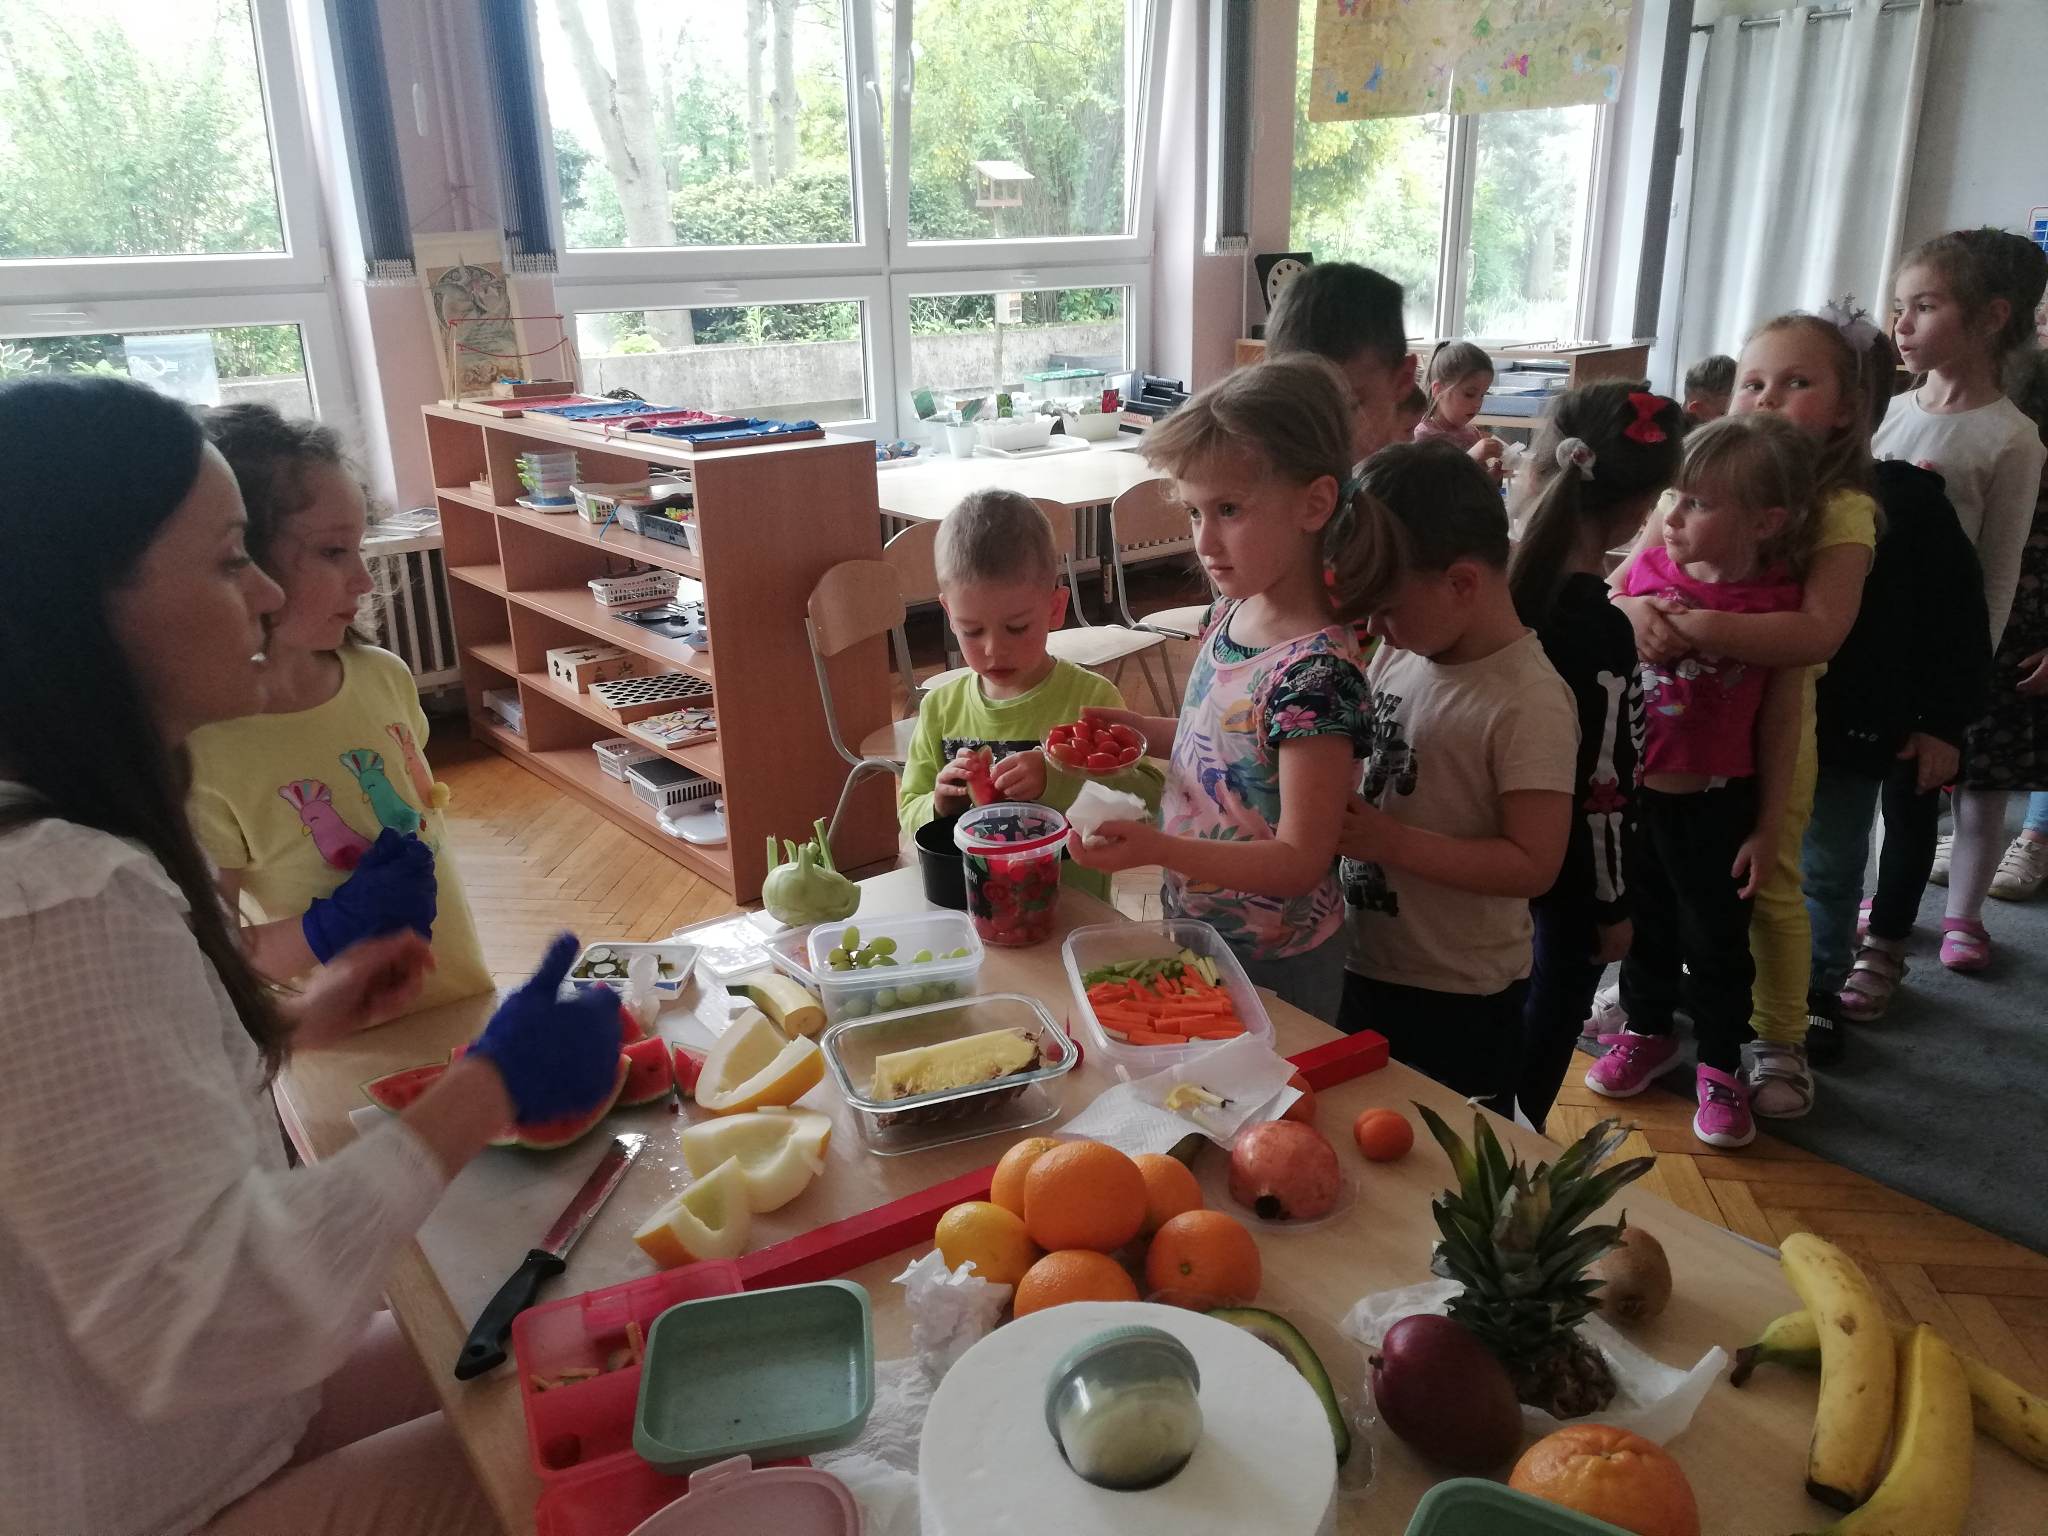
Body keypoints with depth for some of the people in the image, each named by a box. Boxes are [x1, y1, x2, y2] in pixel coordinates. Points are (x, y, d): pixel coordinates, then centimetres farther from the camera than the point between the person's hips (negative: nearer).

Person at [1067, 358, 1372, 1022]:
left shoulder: (1316, 671, -28)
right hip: (1191, 927, 8)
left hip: (1273, 968, -7)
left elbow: (1299, 860, -25)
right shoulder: (1229, 614, -4)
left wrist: (1158, 847, -37)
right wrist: (1145, 732, -4)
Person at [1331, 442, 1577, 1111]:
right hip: (1365, 963, 7)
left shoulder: (1528, 702, -22)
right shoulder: (1401, 657, -2)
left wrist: (1388, 841, -28)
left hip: (1457, 999, -7)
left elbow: (1534, 865, -23)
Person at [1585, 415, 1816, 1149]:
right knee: (1642, 925, 20)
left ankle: (1719, 1067, 32)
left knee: (1716, 941, 12)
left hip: (1717, 805, -3)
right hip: (1630, 790, 3)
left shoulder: (1778, 605, -14)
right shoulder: (1647, 565, -7)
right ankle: (1648, 1031, 42)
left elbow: (1780, 722, -8)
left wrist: (1768, 827, -6)